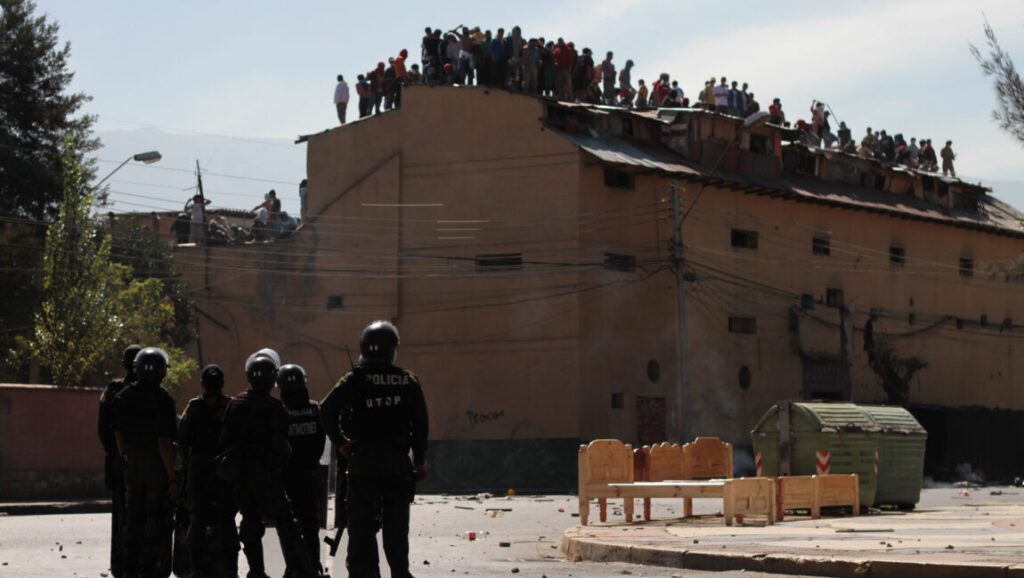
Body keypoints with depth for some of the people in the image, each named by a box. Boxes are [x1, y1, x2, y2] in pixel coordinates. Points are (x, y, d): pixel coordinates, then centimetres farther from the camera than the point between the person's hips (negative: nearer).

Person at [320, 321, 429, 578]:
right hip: (398, 463, 2)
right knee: (396, 526, 9)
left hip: (363, 462, -2)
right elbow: (420, 423, 4)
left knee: (361, 526, 3)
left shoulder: (355, 378, -3)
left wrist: (340, 441, -4)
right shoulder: (408, 381, 3)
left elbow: (327, 409, -15)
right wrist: (419, 461, 10)